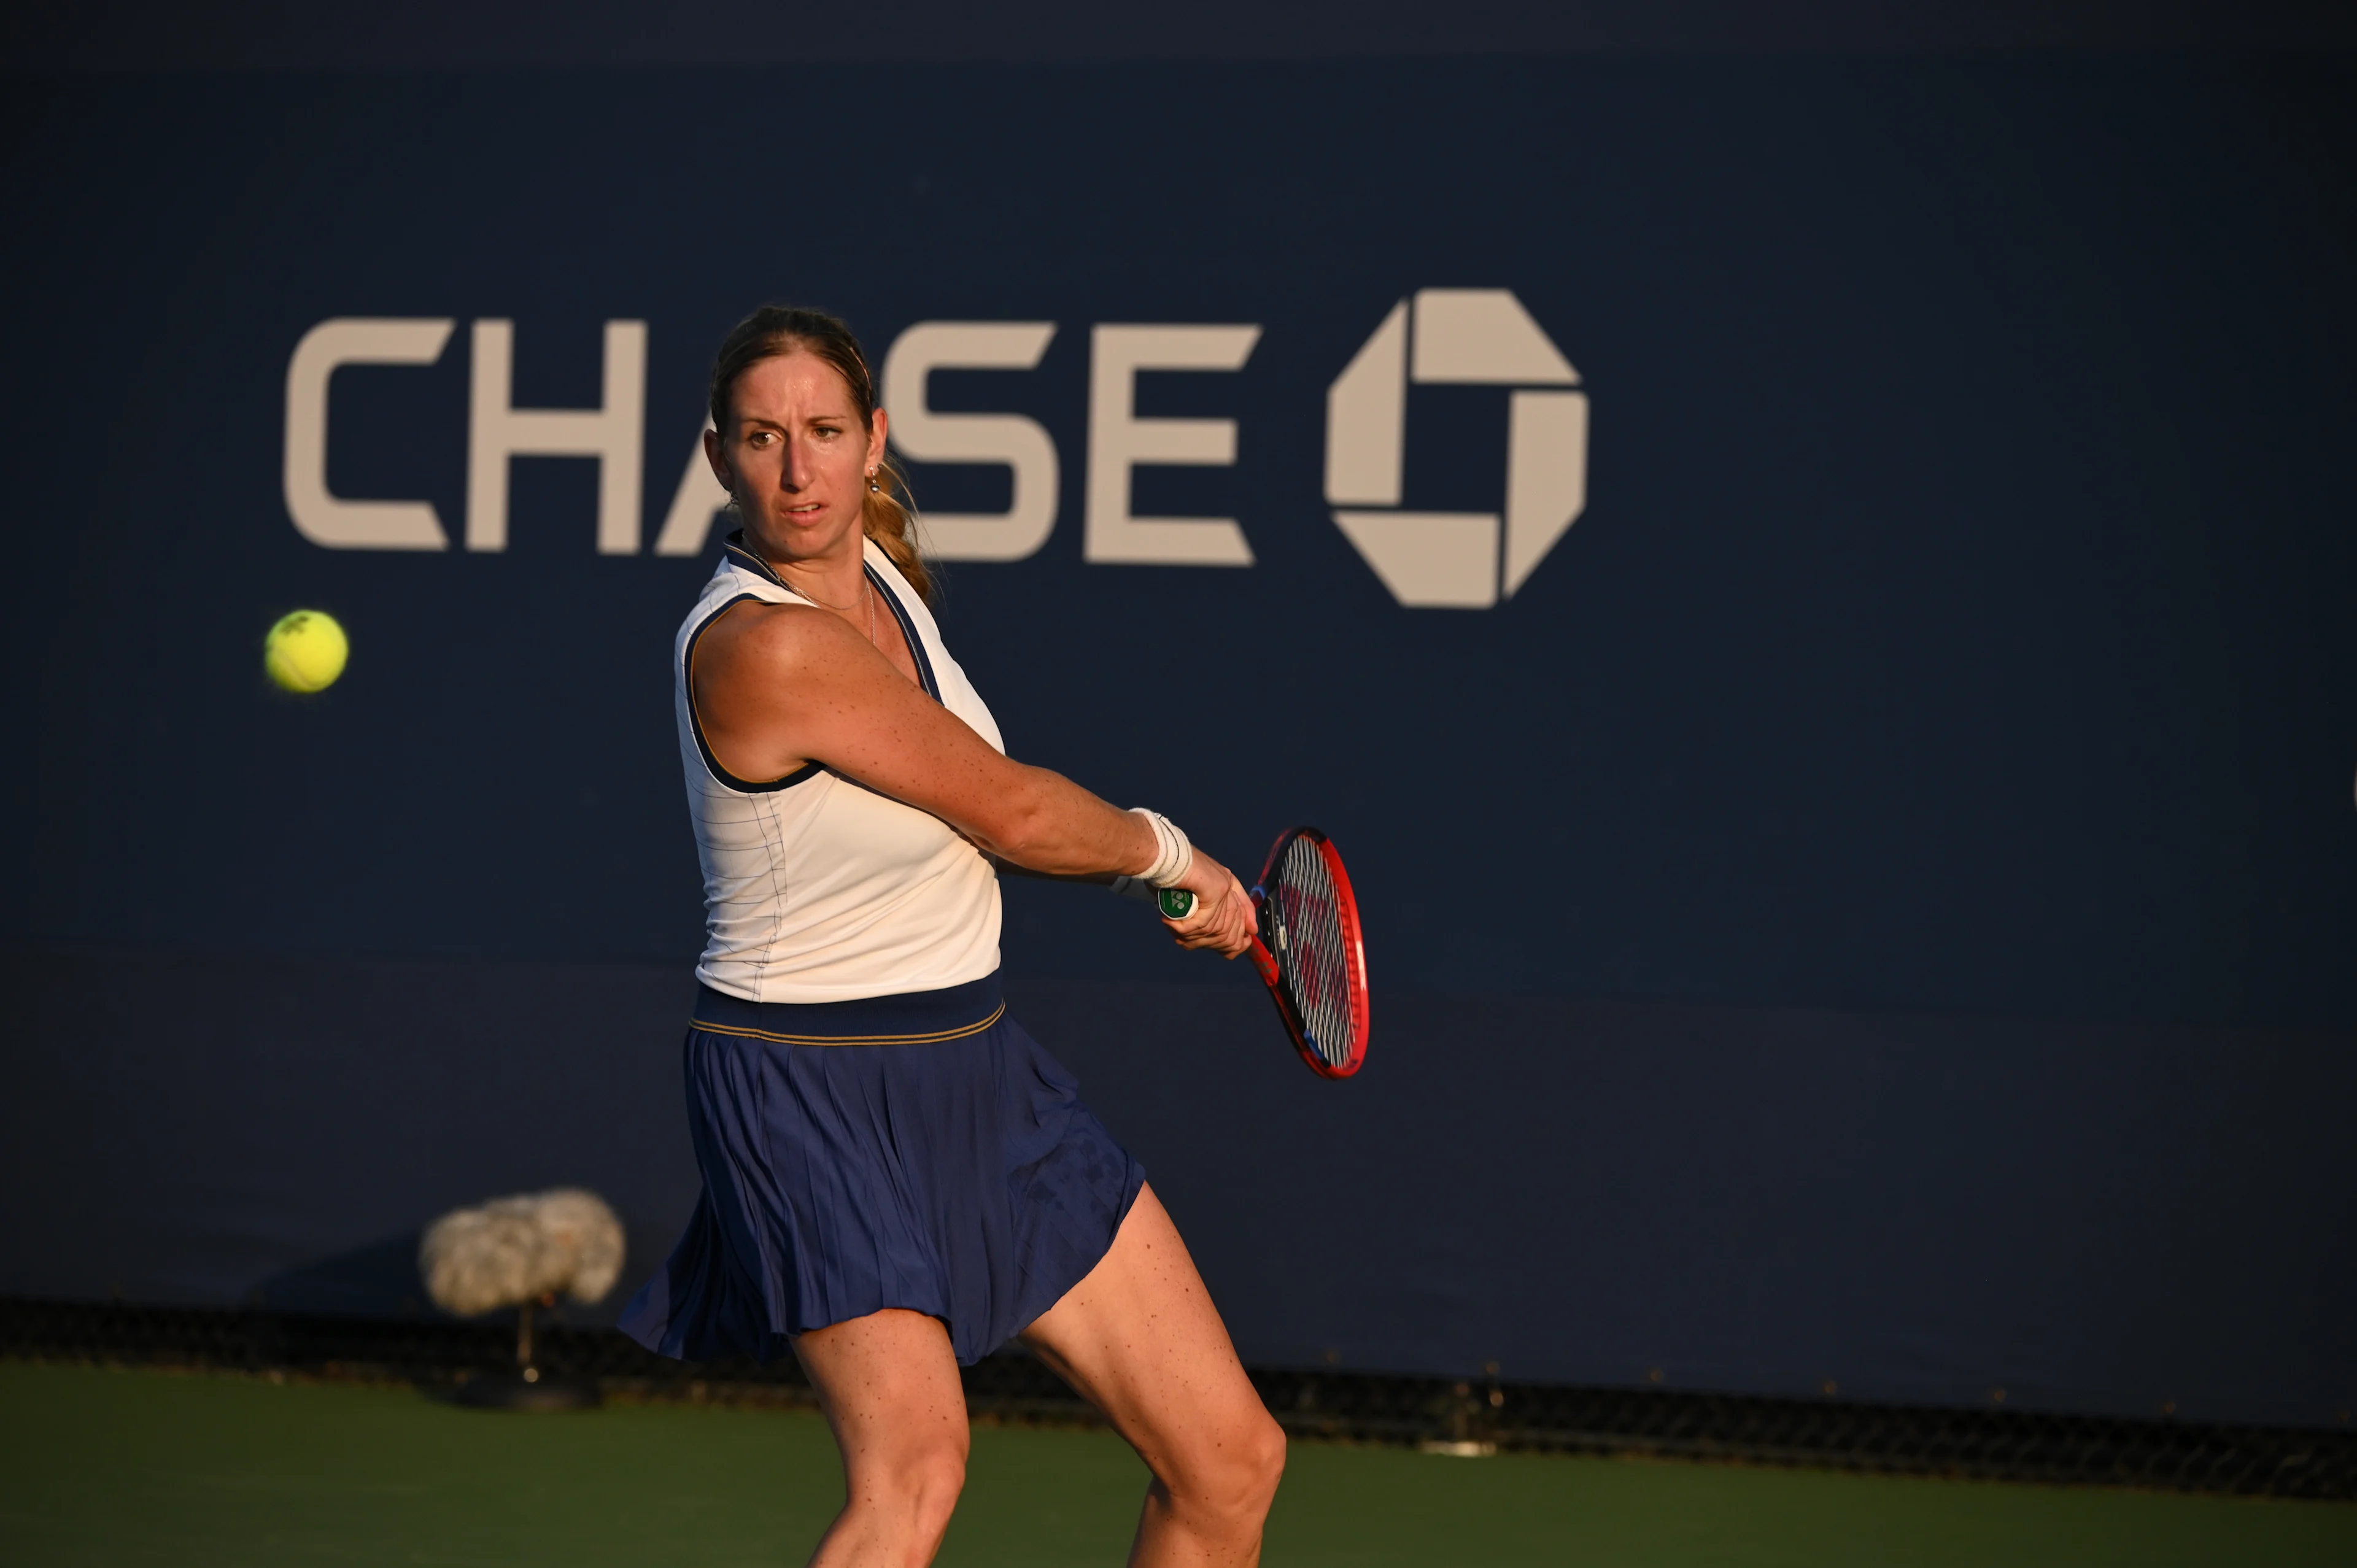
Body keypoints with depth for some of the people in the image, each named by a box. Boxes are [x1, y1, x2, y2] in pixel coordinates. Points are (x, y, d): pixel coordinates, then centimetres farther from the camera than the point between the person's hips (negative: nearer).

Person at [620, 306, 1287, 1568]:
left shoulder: (876, 567, 2)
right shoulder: (764, 645, -24)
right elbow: (1012, 815, -14)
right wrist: (1170, 853, 4)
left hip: (976, 1077, 9)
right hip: (814, 1094, -9)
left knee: (1232, 1461, 6)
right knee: (916, 1465, -30)